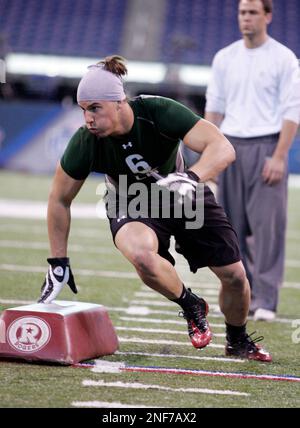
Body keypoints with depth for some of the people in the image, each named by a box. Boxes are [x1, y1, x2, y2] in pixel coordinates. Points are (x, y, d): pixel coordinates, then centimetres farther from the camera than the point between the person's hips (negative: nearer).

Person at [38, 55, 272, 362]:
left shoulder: (159, 112, -31)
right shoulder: (84, 143, -26)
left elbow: (223, 148, -36)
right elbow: (60, 200, -10)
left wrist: (191, 178, -55)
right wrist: (58, 263, -8)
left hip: (184, 196, 1)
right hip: (131, 207, -1)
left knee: (234, 275, -2)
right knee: (141, 254, -35)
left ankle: (238, 341, 30)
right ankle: (191, 306, -5)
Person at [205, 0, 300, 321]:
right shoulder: (225, 58, 11)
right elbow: (214, 107, 14)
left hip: (266, 147, -4)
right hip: (230, 148, 4)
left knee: (268, 226, -8)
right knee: (234, 226, 5)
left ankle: (266, 301, -6)